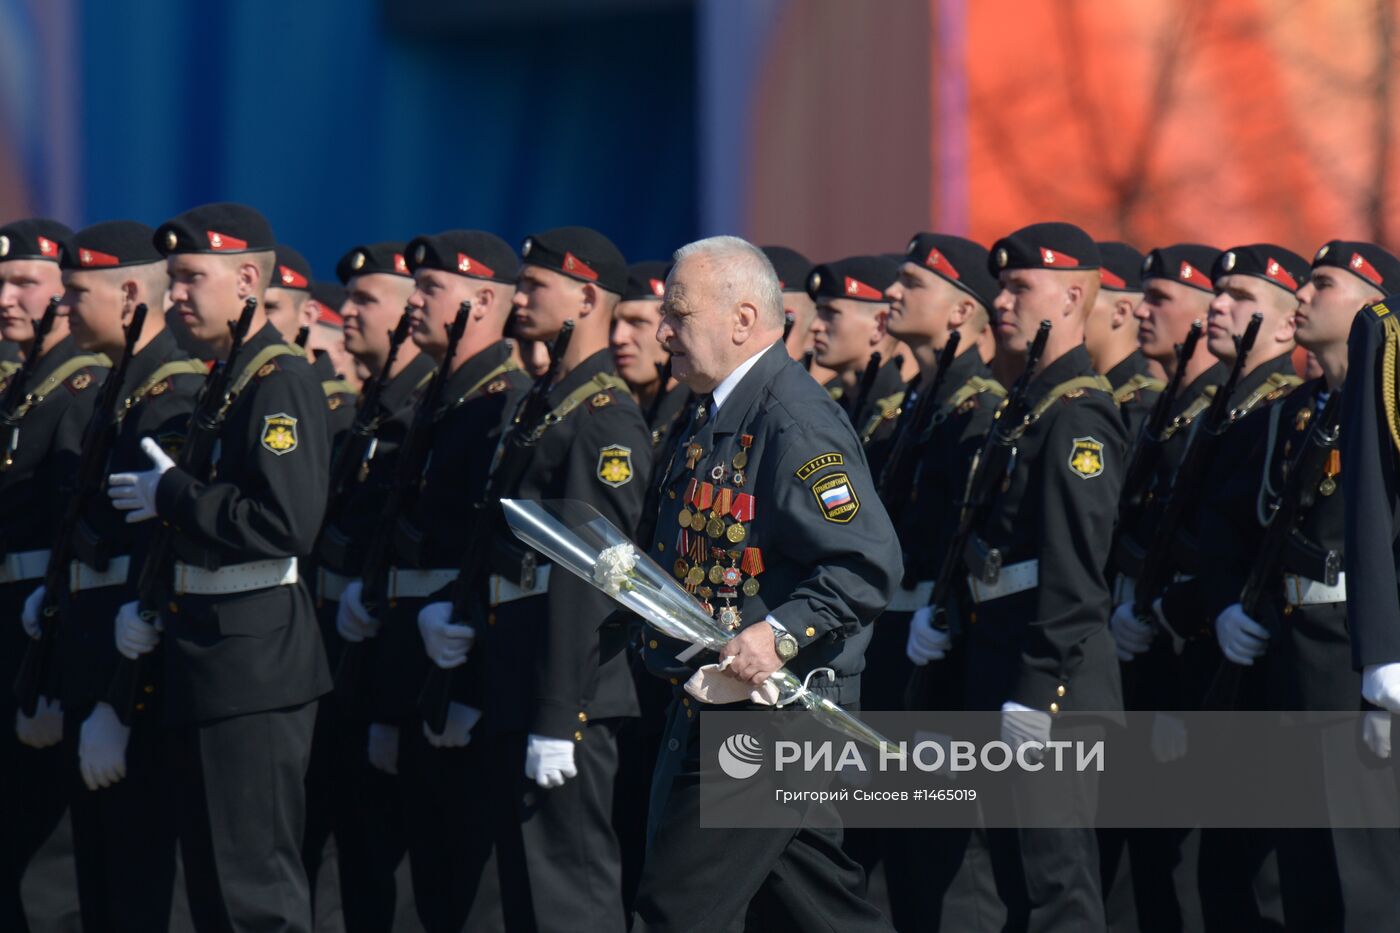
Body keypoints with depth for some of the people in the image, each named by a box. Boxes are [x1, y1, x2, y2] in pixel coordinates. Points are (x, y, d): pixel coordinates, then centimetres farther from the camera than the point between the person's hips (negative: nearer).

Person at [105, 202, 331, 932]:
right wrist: (141, 604, 8)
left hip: (256, 660, -10)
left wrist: (173, 495, -16)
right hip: (204, 662, 10)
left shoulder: (280, 384, -14)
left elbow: (289, 522, -26)